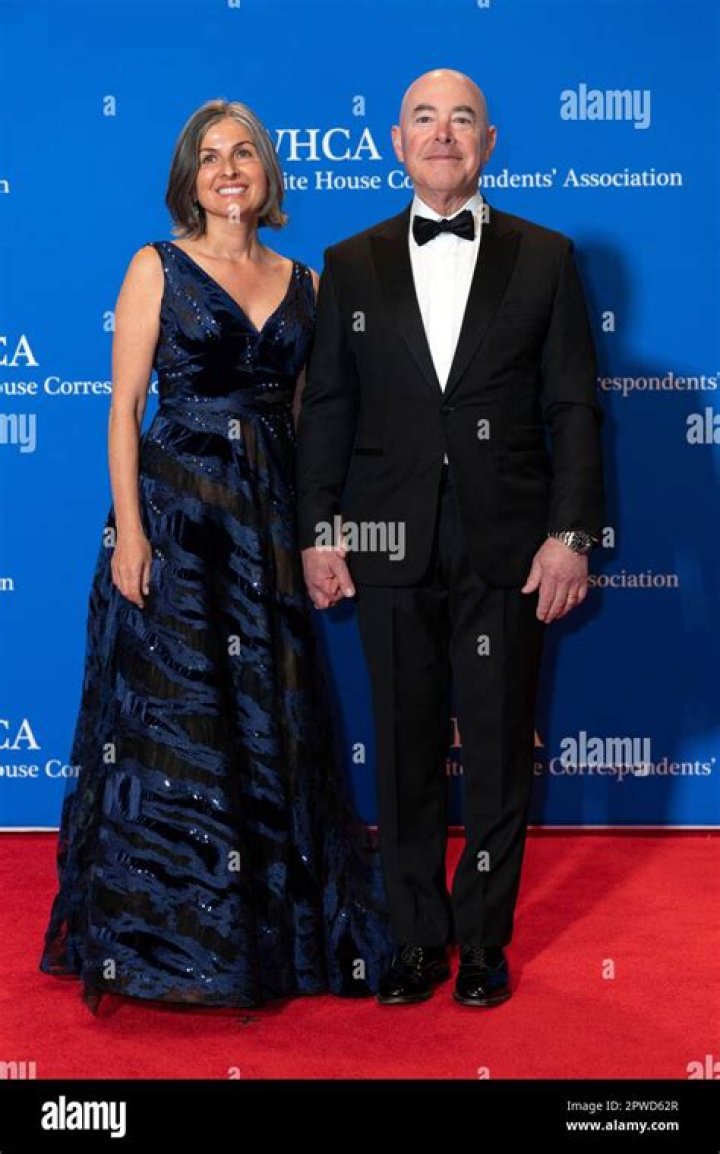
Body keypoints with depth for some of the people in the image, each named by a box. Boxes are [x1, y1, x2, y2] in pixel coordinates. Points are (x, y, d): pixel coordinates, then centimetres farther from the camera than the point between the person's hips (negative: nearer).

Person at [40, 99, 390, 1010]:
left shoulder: (300, 283, 12)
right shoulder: (158, 267, 1)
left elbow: (305, 413, 13)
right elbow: (124, 405, -5)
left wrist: (316, 527, 6)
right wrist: (129, 528, -14)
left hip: (269, 513, 4)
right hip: (175, 507, -4)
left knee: (270, 721, 9)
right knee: (173, 721, 0)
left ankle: (271, 927, 24)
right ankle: (163, 936, 14)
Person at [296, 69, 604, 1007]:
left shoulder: (544, 259, 4)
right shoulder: (352, 265, 7)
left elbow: (573, 409, 1)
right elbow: (327, 409, 7)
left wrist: (571, 534, -7)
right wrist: (317, 532, 1)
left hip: (507, 547, -1)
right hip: (391, 547, 1)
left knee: (499, 748, 8)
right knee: (406, 750, 9)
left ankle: (484, 938, 24)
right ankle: (417, 937, 24)